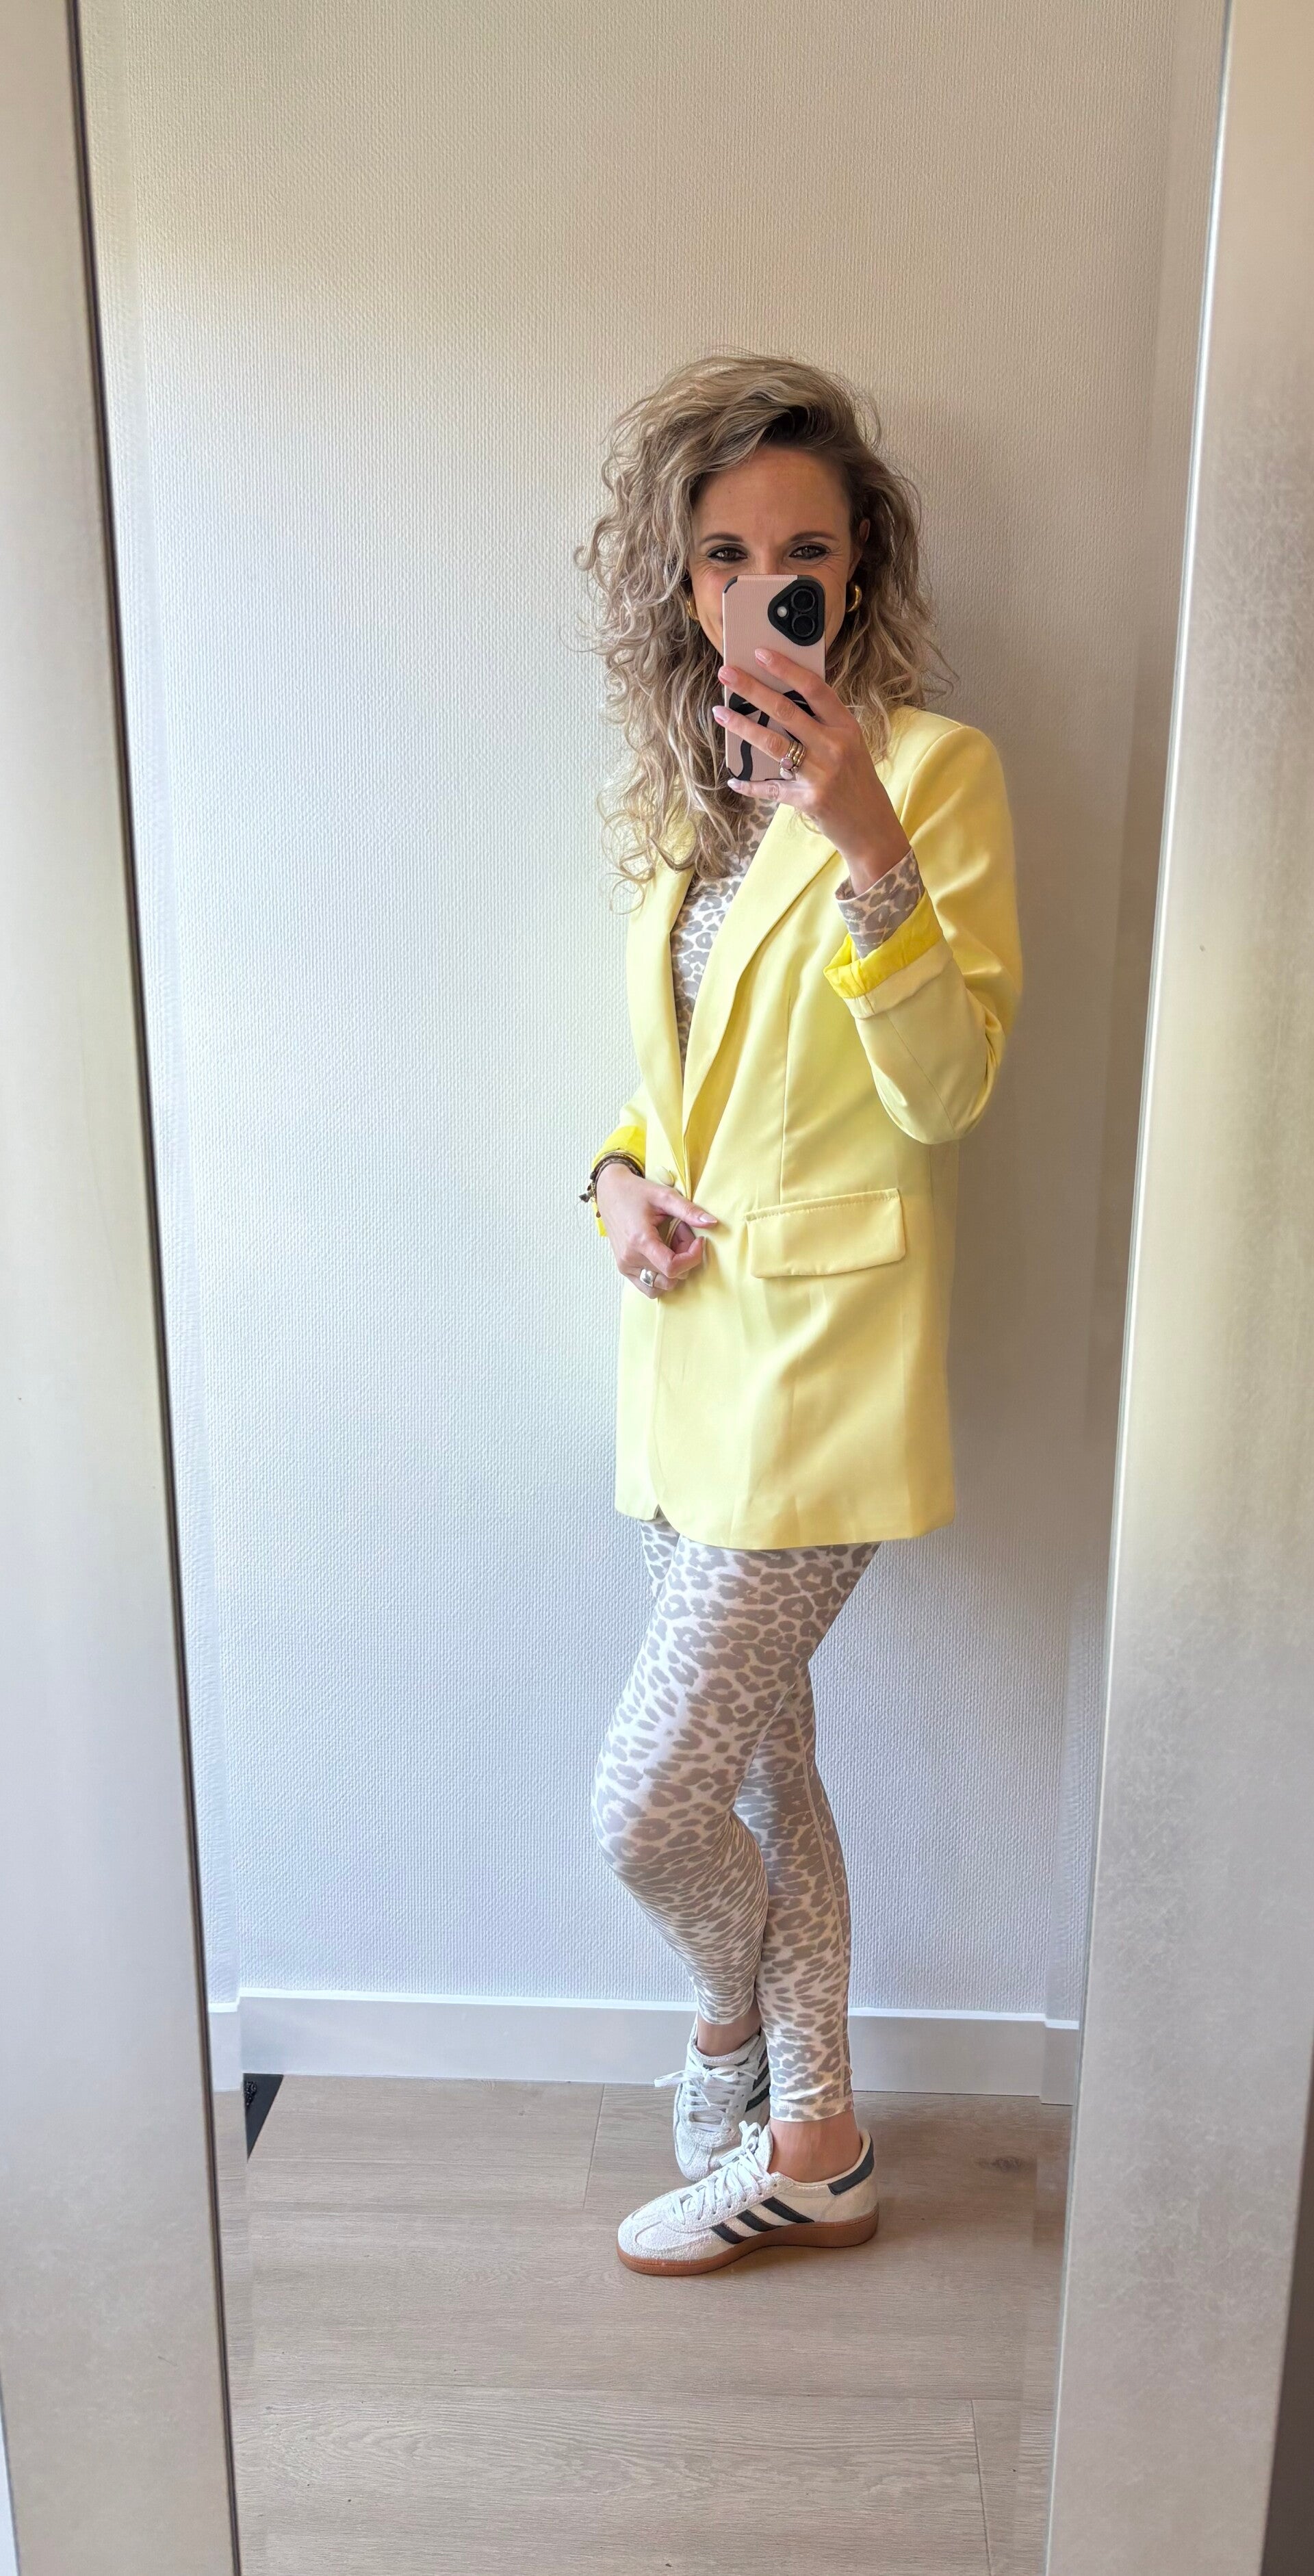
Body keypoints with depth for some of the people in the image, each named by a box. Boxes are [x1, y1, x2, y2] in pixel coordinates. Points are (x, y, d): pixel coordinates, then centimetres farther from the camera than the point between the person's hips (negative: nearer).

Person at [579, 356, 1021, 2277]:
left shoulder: (937, 769, -9)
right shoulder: (690, 787, 12)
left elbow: (948, 1090, -17)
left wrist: (872, 851, -29)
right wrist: (624, 1171, 0)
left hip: (821, 1355, -7)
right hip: (692, 1338, 7)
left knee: (649, 1806, -2)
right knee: (756, 1766, 17)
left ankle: (734, 2030, 32)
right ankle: (812, 2141, 37)